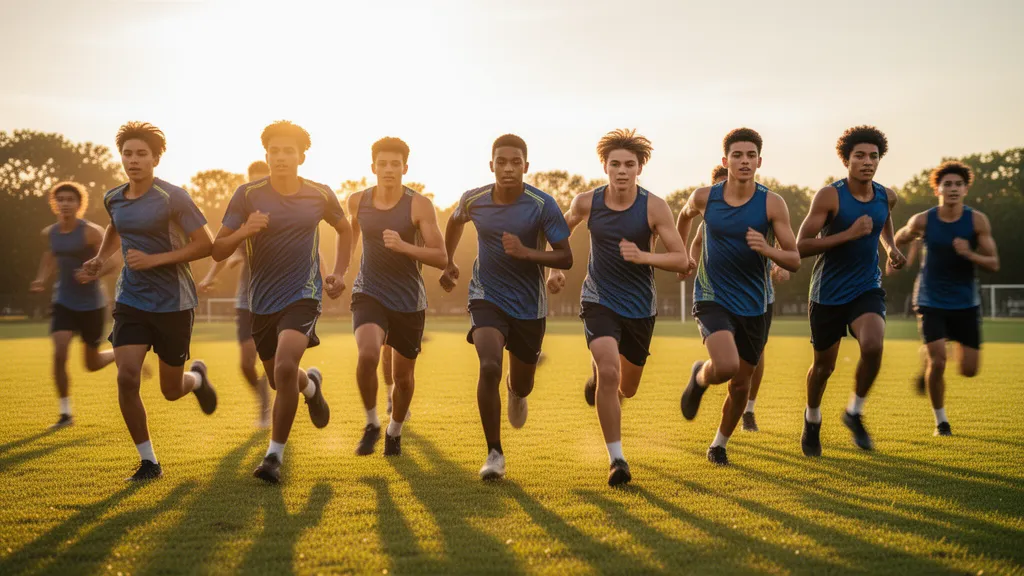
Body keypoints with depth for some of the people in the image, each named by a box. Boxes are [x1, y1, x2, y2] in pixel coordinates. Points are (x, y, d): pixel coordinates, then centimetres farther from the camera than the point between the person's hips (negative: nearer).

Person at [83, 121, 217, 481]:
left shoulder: (172, 198, -14)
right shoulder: (113, 200, 4)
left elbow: (204, 245, -14)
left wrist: (154, 259, -20)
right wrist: (101, 258, 10)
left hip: (173, 303, -4)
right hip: (131, 300, 4)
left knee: (171, 390, 7)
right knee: (126, 377, -14)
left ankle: (197, 377, 47)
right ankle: (148, 461, 1)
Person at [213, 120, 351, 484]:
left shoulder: (320, 195, -3)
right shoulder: (248, 195, -6)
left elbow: (344, 229, 18)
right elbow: (218, 251, -8)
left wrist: (339, 272, 7)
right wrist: (243, 232, -27)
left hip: (303, 295, -2)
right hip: (262, 300, 2)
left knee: (285, 366, -24)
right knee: (277, 379, 15)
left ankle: (275, 455, -10)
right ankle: (310, 384, 53)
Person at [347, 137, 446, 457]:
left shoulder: (420, 205, -10)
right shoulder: (358, 201, -1)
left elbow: (441, 258, -14)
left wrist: (403, 247, -28)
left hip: (409, 299, 0)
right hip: (369, 293, 0)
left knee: (403, 375, 10)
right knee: (368, 355, -26)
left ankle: (395, 431, 38)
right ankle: (371, 424, -2)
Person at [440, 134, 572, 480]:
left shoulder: (542, 205, -15)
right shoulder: (473, 200, -8)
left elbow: (566, 258, -14)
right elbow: (455, 222, 17)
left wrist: (525, 252, -29)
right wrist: (448, 263, 23)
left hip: (529, 305, 0)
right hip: (487, 297, 0)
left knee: (522, 384, 13)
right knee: (489, 367, -24)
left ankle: (517, 394, 56)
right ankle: (494, 454, -11)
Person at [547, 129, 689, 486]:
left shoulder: (654, 207, -13)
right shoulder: (587, 202, -8)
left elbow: (681, 259, -14)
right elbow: (562, 230, 14)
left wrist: (643, 256, -30)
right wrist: (555, 269, 2)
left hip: (640, 307, 1)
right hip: (599, 300, -1)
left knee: (627, 389, 15)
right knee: (609, 372, -24)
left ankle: (598, 378, 54)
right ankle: (616, 460, -12)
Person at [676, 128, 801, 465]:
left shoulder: (772, 204, -10)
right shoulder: (705, 197, -6)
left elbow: (794, 261, -10)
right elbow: (685, 215, 19)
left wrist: (766, 249, -29)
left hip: (755, 305, 1)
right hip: (712, 298, -1)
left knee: (741, 383, 11)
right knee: (726, 367, -27)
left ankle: (719, 444, 37)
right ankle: (699, 377, 11)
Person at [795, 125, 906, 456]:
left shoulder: (886, 197, 1)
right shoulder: (829, 196, -16)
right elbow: (801, 246, -21)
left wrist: (891, 247, 9)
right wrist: (849, 234, -27)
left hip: (867, 289, 3)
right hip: (828, 293, -3)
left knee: (873, 345, -25)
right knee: (824, 365, 10)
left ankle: (854, 413, 0)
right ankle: (812, 420, 41)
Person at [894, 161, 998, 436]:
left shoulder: (977, 220, -8)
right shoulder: (922, 221, -8)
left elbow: (994, 264, -10)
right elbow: (898, 240, 14)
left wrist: (969, 254, -26)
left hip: (965, 303, 2)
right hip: (931, 302, -1)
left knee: (969, 370, 1)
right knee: (937, 363, -15)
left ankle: (931, 358, 34)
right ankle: (941, 420, 7)